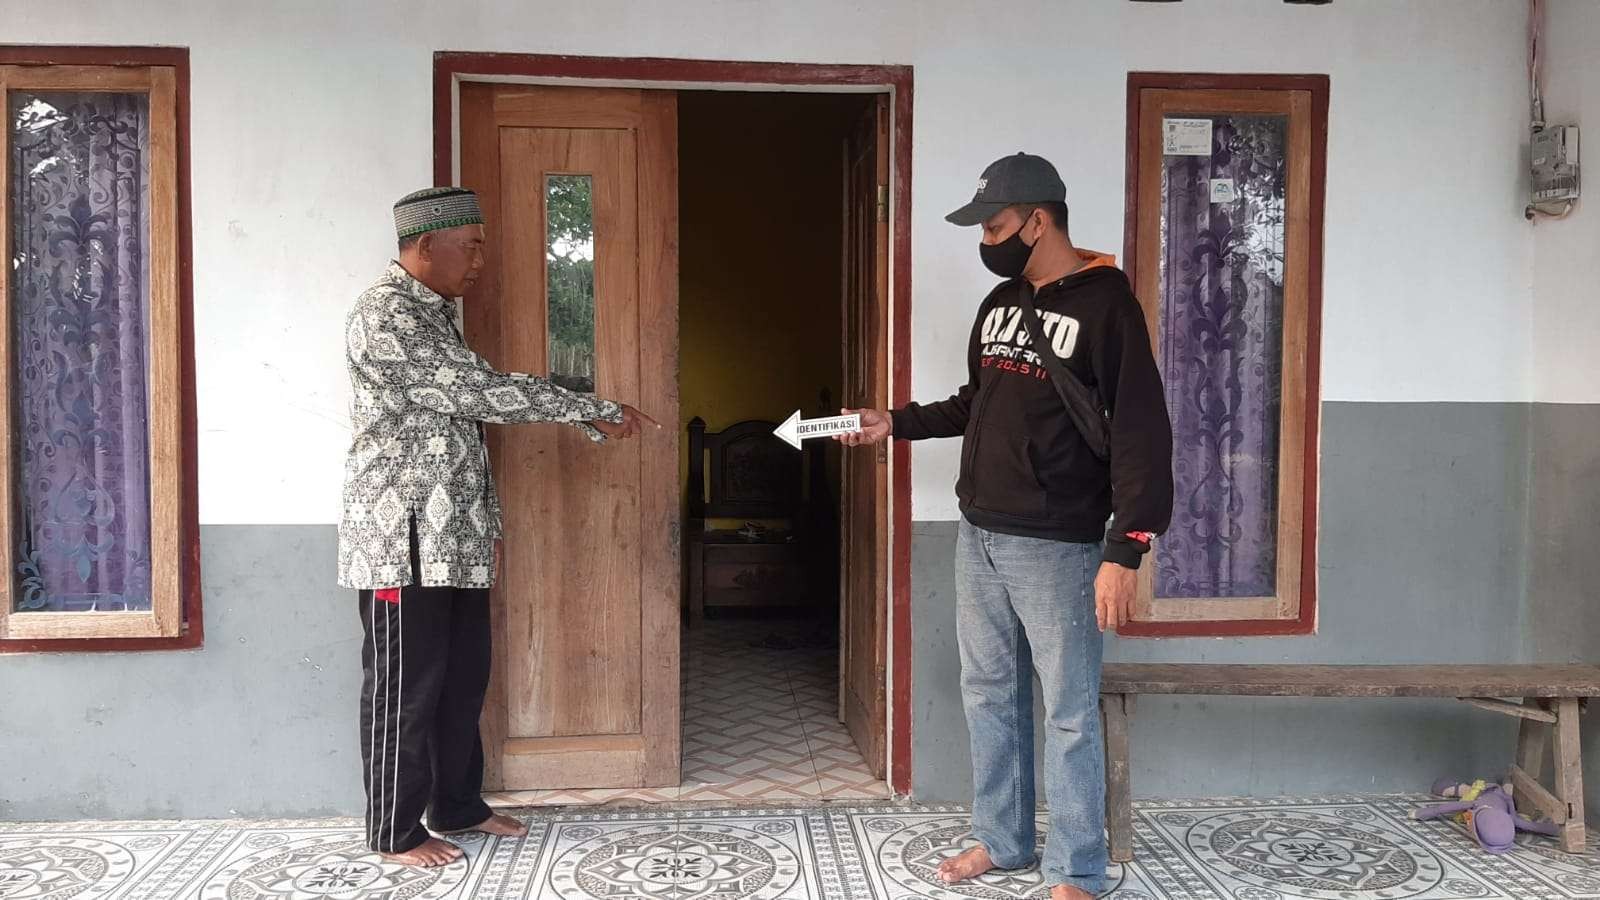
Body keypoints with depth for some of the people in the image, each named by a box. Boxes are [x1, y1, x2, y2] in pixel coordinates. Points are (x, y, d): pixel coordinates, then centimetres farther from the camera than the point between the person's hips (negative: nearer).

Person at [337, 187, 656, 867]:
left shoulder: (435, 314, 15)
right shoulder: (384, 320, -17)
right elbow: (482, 393, -23)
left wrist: (486, 523, 18)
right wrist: (595, 410, -17)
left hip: (452, 537, 9)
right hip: (402, 539, -9)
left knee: (463, 676, 15)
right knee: (405, 688, 1)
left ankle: (457, 805, 29)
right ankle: (395, 831, 14)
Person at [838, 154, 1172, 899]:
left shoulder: (1105, 305, -12)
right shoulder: (998, 303, 12)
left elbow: (1141, 433, -16)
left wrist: (1124, 552, -22)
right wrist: (897, 424, 14)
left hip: (1057, 548, -7)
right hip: (978, 536, 8)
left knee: (1068, 712, 2)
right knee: (989, 695, 16)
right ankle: (1002, 839, 31)